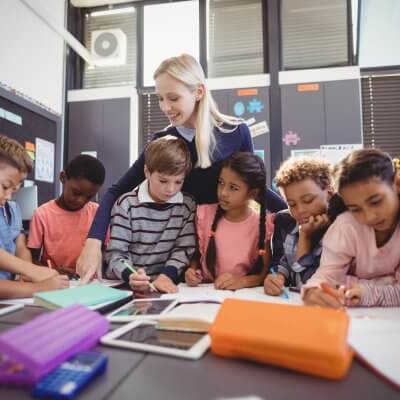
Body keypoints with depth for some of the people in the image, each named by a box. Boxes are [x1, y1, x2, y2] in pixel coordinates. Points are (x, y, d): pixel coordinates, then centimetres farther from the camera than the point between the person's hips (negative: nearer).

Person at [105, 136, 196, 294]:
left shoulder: (188, 205, 1)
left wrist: (167, 275, -14)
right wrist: (130, 276, -25)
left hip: (166, 285, 1)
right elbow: (116, 253, -7)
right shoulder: (127, 204, -6)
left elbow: (184, 249, 2)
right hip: (125, 285, -1)